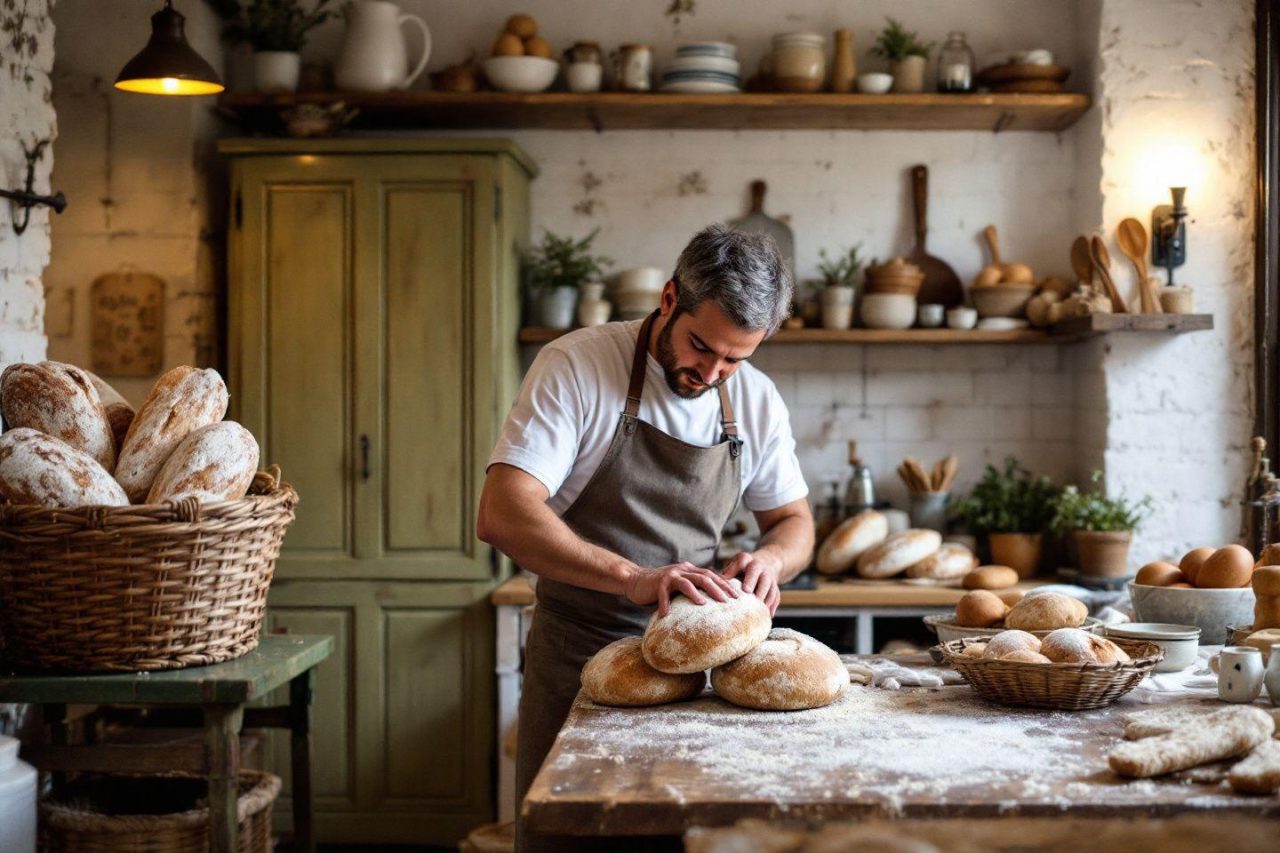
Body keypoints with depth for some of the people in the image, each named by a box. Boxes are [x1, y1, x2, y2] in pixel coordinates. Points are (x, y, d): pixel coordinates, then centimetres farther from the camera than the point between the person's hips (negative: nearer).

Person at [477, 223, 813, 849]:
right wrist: (630, 577, -36)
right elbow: (502, 515, -24)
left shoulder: (757, 400, 1)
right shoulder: (575, 365, -14)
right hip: (576, 654, -4)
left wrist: (770, 557, -11)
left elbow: (794, 520, 14)